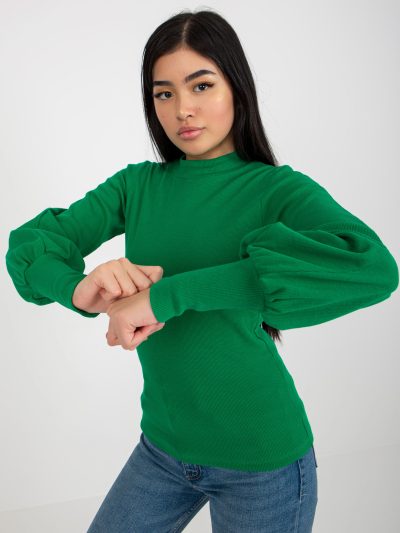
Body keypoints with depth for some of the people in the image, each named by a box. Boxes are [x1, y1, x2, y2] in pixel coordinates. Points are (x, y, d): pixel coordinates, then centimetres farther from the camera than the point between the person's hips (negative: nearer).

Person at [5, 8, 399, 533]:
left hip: (261, 459, -3)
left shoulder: (278, 189, -14)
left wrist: (169, 294, -36)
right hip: (162, 445, 4)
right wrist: (78, 288, -29)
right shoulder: (137, 185, -1)